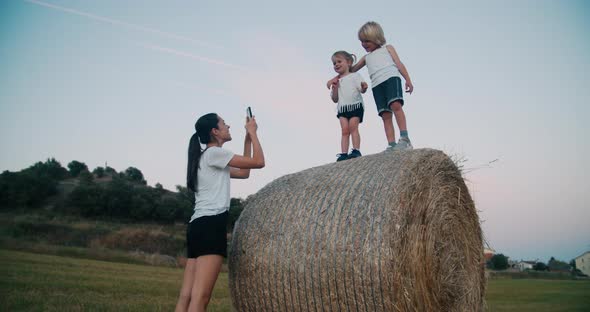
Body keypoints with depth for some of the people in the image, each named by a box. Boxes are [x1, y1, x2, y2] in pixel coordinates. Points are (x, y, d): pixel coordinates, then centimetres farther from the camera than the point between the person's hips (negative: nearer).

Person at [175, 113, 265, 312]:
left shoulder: (206, 158, 25)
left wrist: (248, 138, 29)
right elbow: (259, 162, -3)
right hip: (211, 224, -10)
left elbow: (244, 173, 30)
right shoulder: (214, 153, -3)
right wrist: (253, 132, 12)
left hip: (198, 225, 10)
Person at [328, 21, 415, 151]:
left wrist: (408, 80, -1)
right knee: (385, 115, -7)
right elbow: (351, 69, 39)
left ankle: (405, 139, -32)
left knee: (396, 105, -27)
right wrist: (336, 78, 31)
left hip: (391, 78, -4)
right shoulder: (366, 58, 33)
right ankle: (392, 145, -14)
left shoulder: (387, 48, 22)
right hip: (377, 85, 4)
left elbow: (399, 63, 12)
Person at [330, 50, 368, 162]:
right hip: (342, 108, 4)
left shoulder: (354, 76, 8)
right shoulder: (336, 81, 21)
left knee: (353, 127, -14)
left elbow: (362, 89, -5)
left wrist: (364, 87, -29)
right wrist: (334, 89, 0)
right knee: (345, 130, -6)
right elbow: (335, 99, 17)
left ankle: (356, 150, -16)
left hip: (355, 105, -4)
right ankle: (344, 153, -13)